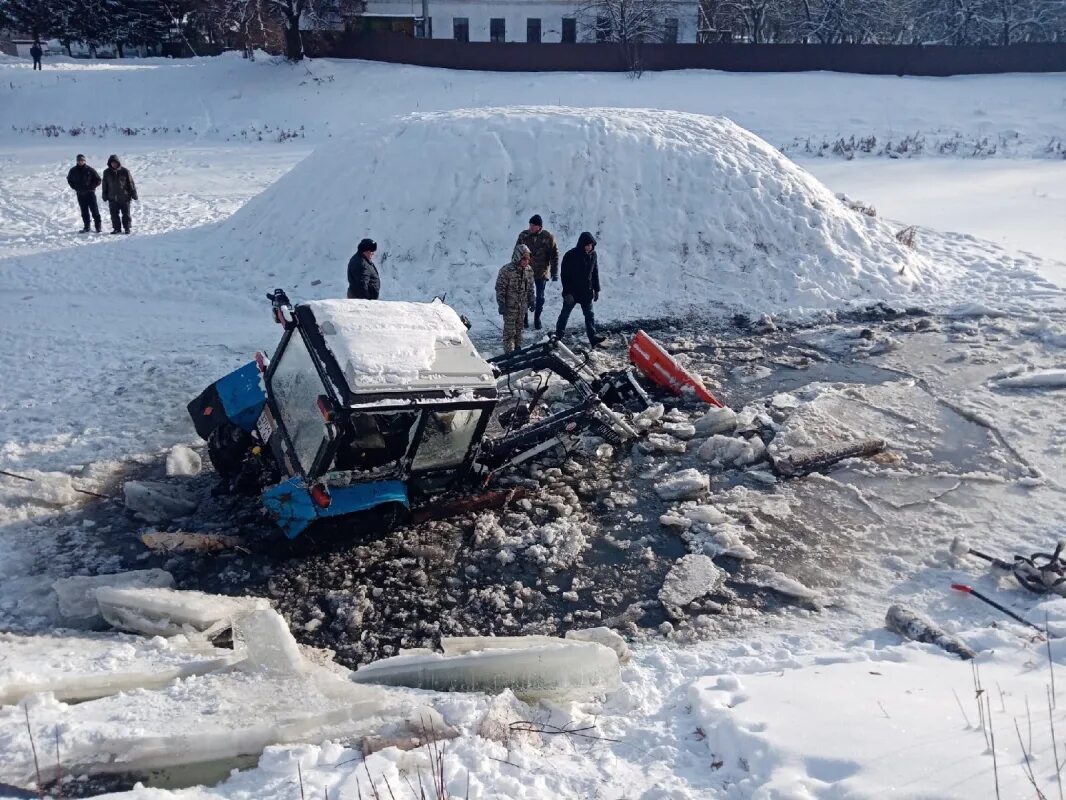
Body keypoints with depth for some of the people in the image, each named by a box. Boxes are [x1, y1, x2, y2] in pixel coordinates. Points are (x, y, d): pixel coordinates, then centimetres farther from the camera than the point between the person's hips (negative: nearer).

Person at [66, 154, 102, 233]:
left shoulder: (89, 170, -5)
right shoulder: (73, 171, 5)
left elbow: (98, 180, 0)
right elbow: (69, 180, 21)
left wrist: (91, 187, -7)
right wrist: (75, 187, 7)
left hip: (90, 193, -3)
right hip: (80, 194, 3)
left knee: (94, 210, -6)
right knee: (84, 211, 7)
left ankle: (98, 226, -2)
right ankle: (86, 227, 12)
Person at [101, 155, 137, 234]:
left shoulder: (125, 171, -4)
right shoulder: (107, 172, 5)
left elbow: (131, 183, 1)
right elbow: (105, 185, 12)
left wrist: (134, 194, 0)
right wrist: (105, 196, 11)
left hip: (124, 198, -3)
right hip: (112, 198, 3)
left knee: (126, 214, 2)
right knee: (114, 215, 6)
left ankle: (127, 228, 10)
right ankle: (117, 228, 15)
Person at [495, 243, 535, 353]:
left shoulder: (529, 270, 1)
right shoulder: (506, 270, -18)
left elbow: (530, 288, 13)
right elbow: (500, 288, -14)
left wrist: (531, 301, 13)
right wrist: (501, 304, -16)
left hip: (522, 307, 6)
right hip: (510, 307, -6)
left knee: (519, 329, 17)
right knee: (509, 330, -1)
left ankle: (517, 348, 31)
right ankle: (509, 352, 7)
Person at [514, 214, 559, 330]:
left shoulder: (548, 237, -9)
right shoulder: (523, 235, -5)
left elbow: (554, 255, -3)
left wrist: (555, 272, -5)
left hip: (541, 272, -1)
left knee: (540, 297, 8)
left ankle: (537, 318, 28)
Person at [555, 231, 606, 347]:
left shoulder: (593, 255, -1)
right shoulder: (570, 256, -17)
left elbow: (595, 273, 10)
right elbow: (565, 276, -14)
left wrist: (596, 290, 10)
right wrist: (567, 293, -17)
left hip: (587, 292, 4)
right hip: (571, 292, -4)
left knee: (589, 314, 0)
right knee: (565, 313, 11)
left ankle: (593, 337, -2)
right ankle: (558, 334, 25)